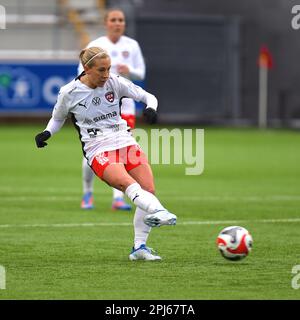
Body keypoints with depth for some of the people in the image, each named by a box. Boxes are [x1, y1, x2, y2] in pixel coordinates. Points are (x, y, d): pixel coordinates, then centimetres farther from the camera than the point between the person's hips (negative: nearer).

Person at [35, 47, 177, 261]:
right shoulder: (69, 93, -2)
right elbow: (58, 118, 18)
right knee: (128, 183, -31)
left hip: (126, 142, 4)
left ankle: (139, 247, 1)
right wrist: (47, 133, -2)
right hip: (98, 151, -4)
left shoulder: (115, 83, 2)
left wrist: (151, 108, -18)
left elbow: (148, 96, 5)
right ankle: (158, 211, -57)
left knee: (149, 189, -10)